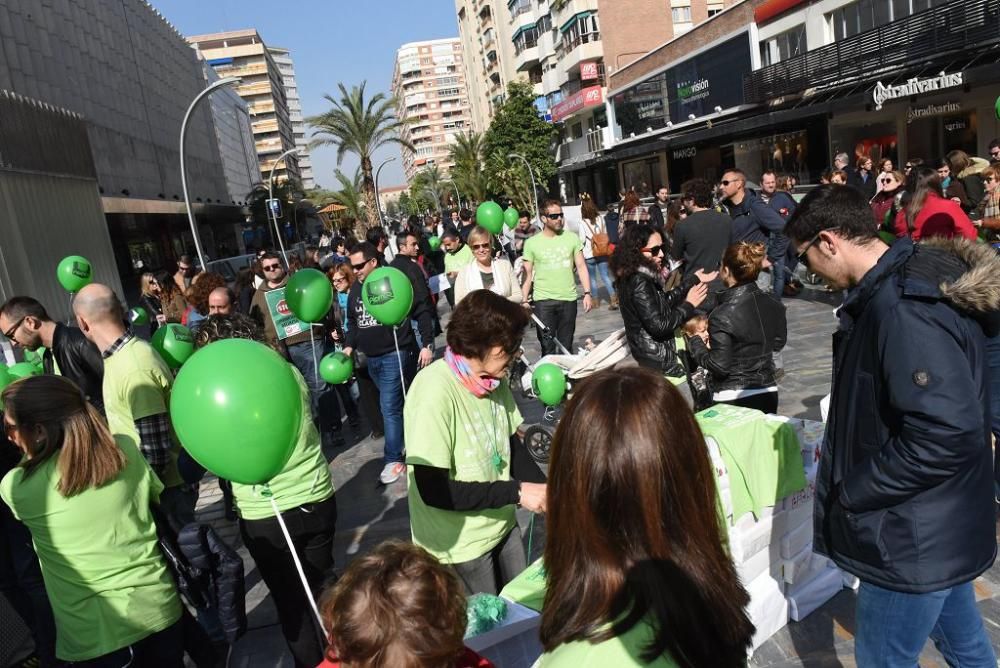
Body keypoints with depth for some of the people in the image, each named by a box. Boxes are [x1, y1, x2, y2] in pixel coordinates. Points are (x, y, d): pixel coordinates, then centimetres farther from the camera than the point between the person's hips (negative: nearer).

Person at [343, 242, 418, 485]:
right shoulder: (355, 290, 11)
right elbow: (352, 323, 17)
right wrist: (349, 346, 4)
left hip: (394, 354, -7)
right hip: (371, 357, 7)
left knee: (390, 407, -8)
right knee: (395, 403, 14)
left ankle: (393, 459, 2)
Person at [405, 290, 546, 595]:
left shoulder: (494, 380, -4)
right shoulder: (434, 392, -27)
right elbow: (433, 491, -27)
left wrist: (545, 490, -11)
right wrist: (516, 492, -24)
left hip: (501, 524, 7)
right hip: (459, 544, -6)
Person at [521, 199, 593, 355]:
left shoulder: (572, 238, 5)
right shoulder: (532, 243, 1)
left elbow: (581, 267, 6)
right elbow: (527, 275, 3)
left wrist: (587, 293, -2)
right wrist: (524, 300, -4)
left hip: (568, 299, 2)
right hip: (543, 301, -2)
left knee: (566, 346, 9)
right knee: (547, 347, -2)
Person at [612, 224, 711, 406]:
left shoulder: (633, 277, 7)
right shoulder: (640, 283, -22)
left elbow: (665, 301, 15)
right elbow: (659, 326, -24)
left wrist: (694, 280, 18)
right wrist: (689, 305, -13)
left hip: (651, 358, 10)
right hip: (661, 364, -10)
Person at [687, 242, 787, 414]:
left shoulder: (722, 316, -20)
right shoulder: (773, 304, 0)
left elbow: (719, 366, -17)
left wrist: (696, 342, -4)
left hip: (734, 400, -6)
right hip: (768, 393, 7)